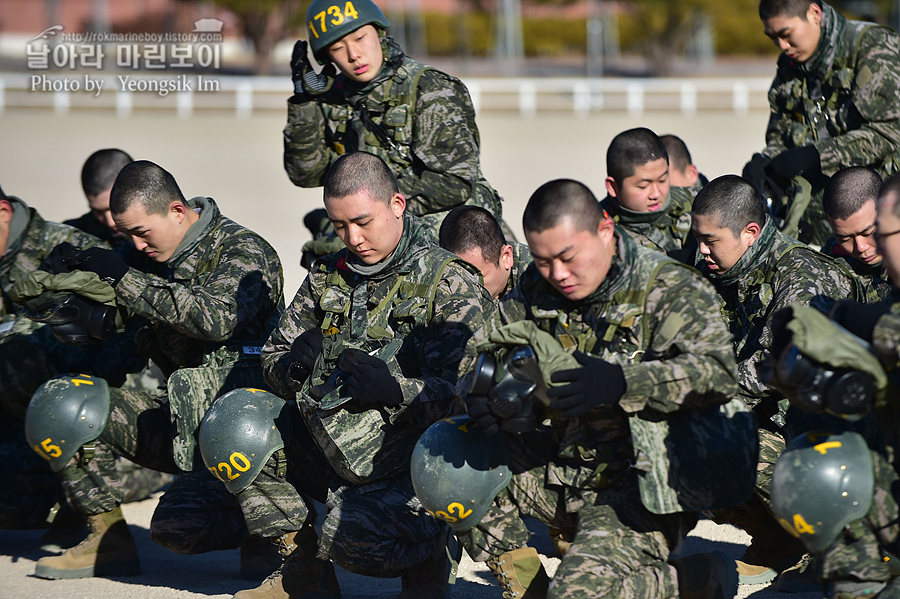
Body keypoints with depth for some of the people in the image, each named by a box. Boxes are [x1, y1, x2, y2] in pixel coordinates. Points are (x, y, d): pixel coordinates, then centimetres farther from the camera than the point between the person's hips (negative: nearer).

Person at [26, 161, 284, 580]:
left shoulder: (243, 252, -10)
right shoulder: (150, 256, 11)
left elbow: (216, 318, -29)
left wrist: (126, 279, -23)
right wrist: (73, 277, -6)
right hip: (176, 424, 7)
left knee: (176, 524, -29)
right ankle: (108, 540, 1)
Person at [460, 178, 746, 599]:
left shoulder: (668, 288, -13)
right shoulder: (538, 289, 4)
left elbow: (718, 373, -26)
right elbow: (484, 343, 13)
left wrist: (622, 383, -40)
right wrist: (479, 387, -12)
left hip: (645, 488, -7)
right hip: (568, 468, 7)